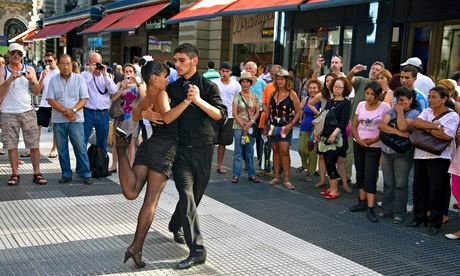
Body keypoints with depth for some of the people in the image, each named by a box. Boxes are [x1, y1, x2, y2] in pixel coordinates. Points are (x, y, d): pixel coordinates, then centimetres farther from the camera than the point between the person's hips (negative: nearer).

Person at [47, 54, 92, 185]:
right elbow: (50, 100, -1)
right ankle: (66, 174, 17)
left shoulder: (79, 79, 3)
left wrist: (73, 110, -16)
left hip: (76, 119, -2)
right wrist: (65, 111, -14)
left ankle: (85, 174, 4)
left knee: (80, 147, -3)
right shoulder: (53, 80, 5)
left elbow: (84, 99, 0)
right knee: (62, 149, 7)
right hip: (58, 120, 2)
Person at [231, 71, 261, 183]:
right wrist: (243, 125, -12)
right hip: (239, 127, -3)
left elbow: (257, 112, 4)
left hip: (251, 127, 3)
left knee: (250, 151, 9)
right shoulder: (237, 96, -3)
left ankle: (251, 174, 16)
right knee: (238, 151, 0)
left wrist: (250, 123, -10)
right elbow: (234, 113, -6)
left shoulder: (254, 97, 5)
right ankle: (236, 175, 6)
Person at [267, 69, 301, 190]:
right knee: (275, 151, 9)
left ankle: (286, 179, -6)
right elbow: (268, 110, 16)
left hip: (285, 127, -5)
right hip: (273, 126, 5)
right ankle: (276, 177, 17)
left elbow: (298, 112, -4)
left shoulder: (292, 94, -4)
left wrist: (290, 125, -13)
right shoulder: (273, 94, 10)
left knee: (284, 151, -11)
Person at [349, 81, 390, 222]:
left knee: (370, 177, -9)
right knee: (360, 174, 11)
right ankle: (362, 201, 22)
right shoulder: (361, 105, 4)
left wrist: (374, 140, -19)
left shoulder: (385, 107, -9)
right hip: (358, 144, 5)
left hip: (374, 147, -5)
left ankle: (370, 208, -7)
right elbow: (354, 126, 5)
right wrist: (359, 140, -11)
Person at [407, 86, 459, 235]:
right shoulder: (427, 111, 11)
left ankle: (435, 222, 7)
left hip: (439, 158, -6)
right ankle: (419, 217, 24)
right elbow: (417, 123, -8)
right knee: (419, 187, 11)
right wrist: (436, 126, -17)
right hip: (421, 154, 6)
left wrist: (428, 129, -10)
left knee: (437, 190, -3)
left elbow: (447, 136, -20)